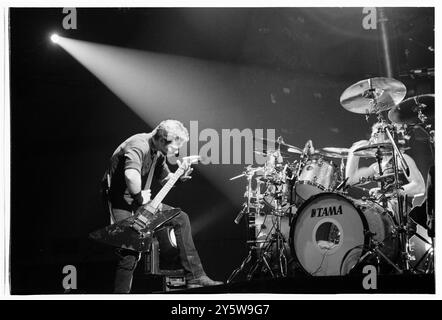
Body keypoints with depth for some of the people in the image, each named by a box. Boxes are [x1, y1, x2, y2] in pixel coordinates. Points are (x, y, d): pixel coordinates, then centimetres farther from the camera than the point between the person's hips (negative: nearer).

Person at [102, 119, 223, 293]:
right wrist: (139, 198, -30)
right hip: (120, 201, -10)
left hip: (139, 200, 10)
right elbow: (131, 175, -47)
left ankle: (195, 277, 8)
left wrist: (179, 176, 1)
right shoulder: (138, 146, -25)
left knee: (180, 218, 6)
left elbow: (164, 178, 23)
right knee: (130, 252, -24)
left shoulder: (158, 153, 6)